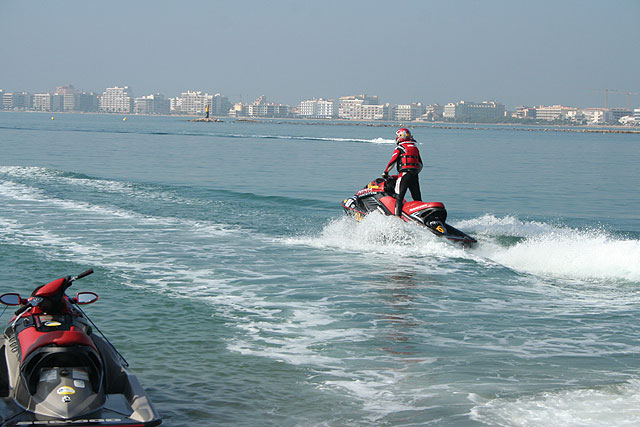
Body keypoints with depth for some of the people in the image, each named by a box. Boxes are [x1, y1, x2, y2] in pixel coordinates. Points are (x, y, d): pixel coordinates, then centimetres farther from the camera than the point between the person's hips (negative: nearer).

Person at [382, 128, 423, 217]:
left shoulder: (400, 148, 0)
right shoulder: (415, 148, 19)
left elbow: (392, 161, -5)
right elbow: (420, 164, 20)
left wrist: (385, 172, 4)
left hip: (404, 174, -6)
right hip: (415, 176, 6)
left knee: (399, 197, -9)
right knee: (417, 199, 11)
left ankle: (397, 217, -20)